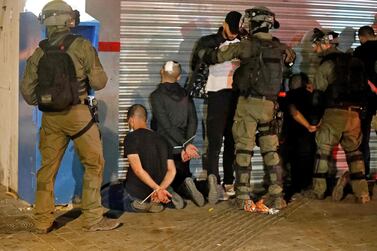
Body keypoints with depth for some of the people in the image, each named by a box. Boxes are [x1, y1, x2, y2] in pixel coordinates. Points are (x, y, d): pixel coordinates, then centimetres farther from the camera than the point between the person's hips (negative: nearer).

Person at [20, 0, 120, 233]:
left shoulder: (39, 52, 6)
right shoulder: (82, 46, -5)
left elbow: (27, 89, 8)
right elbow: (99, 82, -4)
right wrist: (99, 73, 18)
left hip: (50, 117, 5)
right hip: (77, 113, -4)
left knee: (48, 166, 11)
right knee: (94, 163, 6)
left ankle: (43, 221, 15)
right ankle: (93, 218, 7)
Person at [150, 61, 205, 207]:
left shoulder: (156, 96, -9)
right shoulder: (185, 95, 6)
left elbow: (166, 125, -16)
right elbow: (193, 122, -2)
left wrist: (185, 145, -16)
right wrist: (185, 145, -8)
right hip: (181, 149, 4)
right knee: (183, 176, 20)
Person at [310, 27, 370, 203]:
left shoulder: (327, 64, -4)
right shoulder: (354, 62, 15)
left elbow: (318, 92, 0)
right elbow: (365, 87, 17)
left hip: (335, 111, -5)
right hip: (354, 113, 5)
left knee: (323, 149, 6)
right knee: (354, 151, 14)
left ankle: (319, 191, 6)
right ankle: (362, 193, 8)